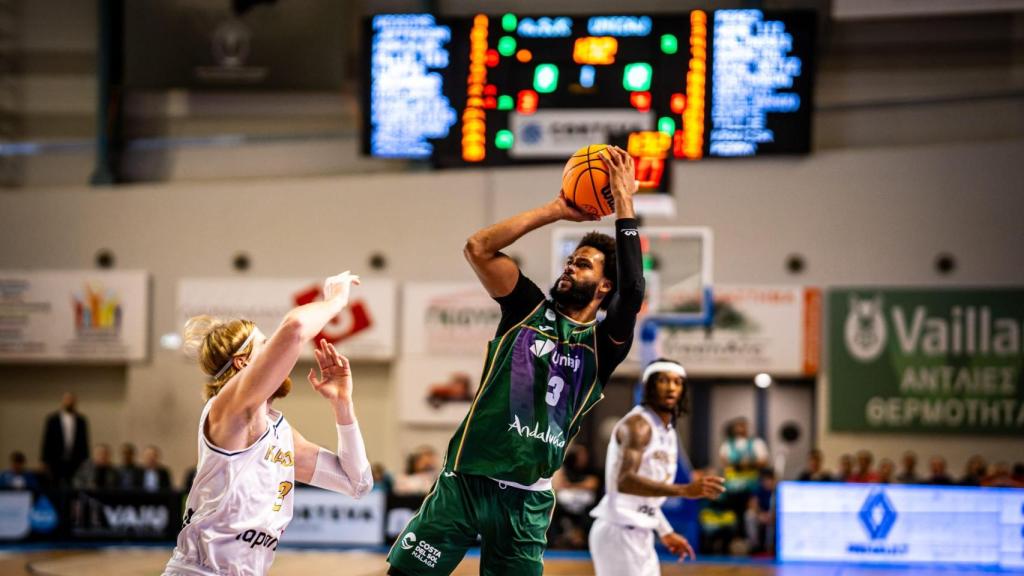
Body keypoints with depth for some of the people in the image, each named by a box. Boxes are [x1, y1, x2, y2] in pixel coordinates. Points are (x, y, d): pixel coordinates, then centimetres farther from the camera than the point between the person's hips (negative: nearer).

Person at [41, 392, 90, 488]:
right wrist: (45, 461, -1)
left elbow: (84, 441, 9)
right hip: (56, 462, -1)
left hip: (76, 462, 1)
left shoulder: (81, 420, 7)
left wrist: (85, 461, 5)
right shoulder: (52, 419, 3)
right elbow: (46, 440, 3)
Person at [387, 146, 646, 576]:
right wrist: (556, 210, 0)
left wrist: (624, 201, -17)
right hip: (465, 480, 0)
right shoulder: (530, 310, 9)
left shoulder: (603, 344, 4)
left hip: (528, 498, 0)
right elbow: (478, 248, -1)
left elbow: (633, 295, -16)